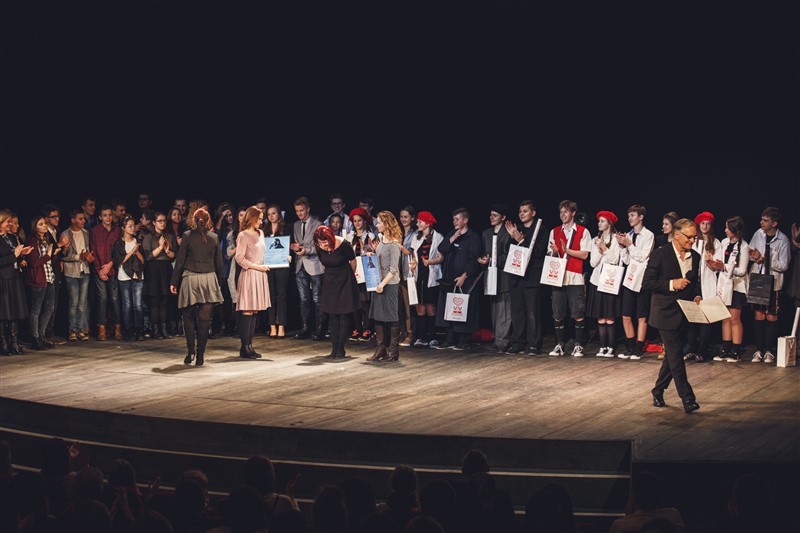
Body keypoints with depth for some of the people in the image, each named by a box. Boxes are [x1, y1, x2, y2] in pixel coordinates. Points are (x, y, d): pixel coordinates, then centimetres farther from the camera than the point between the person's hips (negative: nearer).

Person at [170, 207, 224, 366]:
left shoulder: (188, 236, -3)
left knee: (189, 317, 11)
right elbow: (219, 263, 8)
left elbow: (180, 261, -2)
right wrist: (218, 281, 20)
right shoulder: (214, 238, 3)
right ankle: (200, 355, 1)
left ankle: (190, 350, 1)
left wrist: (174, 282, 4)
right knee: (204, 319, 3)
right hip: (209, 279, 2)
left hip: (190, 278, -2)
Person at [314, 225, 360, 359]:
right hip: (329, 283, 4)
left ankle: (341, 349, 1)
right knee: (332, 317, 3)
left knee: (344, 316, -3)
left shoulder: (343, 245, -20)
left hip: (344, 282, -4)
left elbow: (353, 261, -2)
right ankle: (334, 349, 5)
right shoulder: (319, 248, -8)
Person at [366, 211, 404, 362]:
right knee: (378, 316, 8)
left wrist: (383, 284, -18)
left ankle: (393, 351, 7)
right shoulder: (381, 238, 9)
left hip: (390, 284, -8)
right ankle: (380, 350, 14)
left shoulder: (393, 244, -15)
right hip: (379, 283, 8)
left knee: (391, 317, 0)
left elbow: (393, 269, -16)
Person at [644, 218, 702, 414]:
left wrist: (697, 296, 0)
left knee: (673, 355, 13)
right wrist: (672, 284, -20)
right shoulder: (660, 254, -10)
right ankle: (687, 398, -6)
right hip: (666, 313, -6)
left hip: (685, 314, 6)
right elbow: (647, 283, -12)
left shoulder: (695, 257, 8)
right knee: (675, 355, -8)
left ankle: (658, 392, 27)